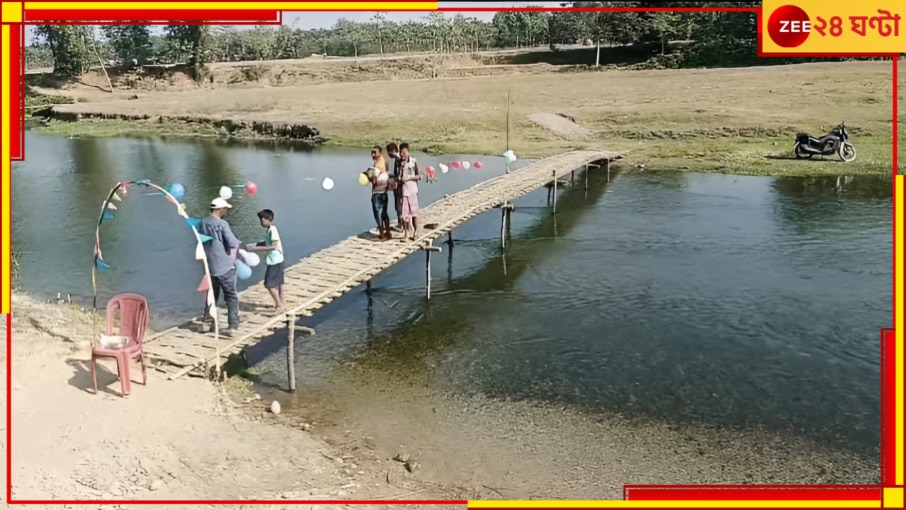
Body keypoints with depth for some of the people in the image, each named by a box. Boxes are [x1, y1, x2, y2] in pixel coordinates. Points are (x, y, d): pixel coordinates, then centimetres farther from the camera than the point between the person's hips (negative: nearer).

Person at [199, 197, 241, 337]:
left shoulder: (202, 223, 3)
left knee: (212, 294, 22)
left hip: (210, 266, 6)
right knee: (231, 297, 2)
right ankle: (233, 327, -2)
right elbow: (233, 244, -20)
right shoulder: (222, 224, -16)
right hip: (225, 266, -6)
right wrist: (237, 243, 1)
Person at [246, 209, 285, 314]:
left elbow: (274, 246, -27)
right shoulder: (270, 229, 7)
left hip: (274, 261, -10)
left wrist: (257, 249, -26)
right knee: (278, 282, 19)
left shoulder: (272, 230, -21)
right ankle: (281, 302, 30)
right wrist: (254, 245, 7)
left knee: (269, 284, -7)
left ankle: (279, 304, 1)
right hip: (276, 260, 10)